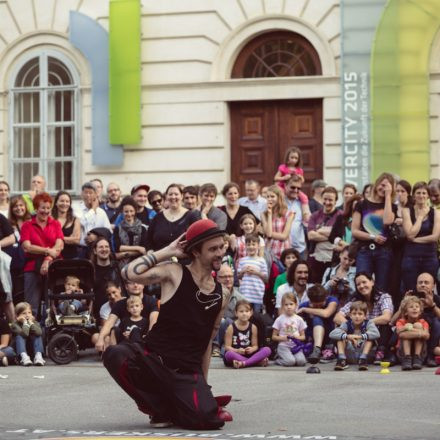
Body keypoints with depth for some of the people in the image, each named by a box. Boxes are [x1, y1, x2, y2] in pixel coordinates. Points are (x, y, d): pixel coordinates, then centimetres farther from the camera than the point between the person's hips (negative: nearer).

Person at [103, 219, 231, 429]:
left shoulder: (222, 295, 11)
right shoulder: (175, 274, -2)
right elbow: (130, 273, -18)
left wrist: (203, 384, 20)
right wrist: (167, 252, -8)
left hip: (188, 372, 2)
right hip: (154, 361, -1)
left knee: (207, 419, -28)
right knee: (116, 355, -35)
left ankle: (172, 408, 11)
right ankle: (161, 408, -7)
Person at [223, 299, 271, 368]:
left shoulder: (253, 327, 6)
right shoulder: (231, 327, -2)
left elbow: (255, 346, 7)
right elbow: (227, 347, -4)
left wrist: (252, 349, -17)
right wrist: (237, 351, -24)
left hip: (248, 354, 3)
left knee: (267, 350, -17)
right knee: (229, 354, -39)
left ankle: (244, 363, -34)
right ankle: (258, 362, -33)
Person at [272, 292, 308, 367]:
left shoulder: (299, 319, 7)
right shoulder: (280, 319, 2)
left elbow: (303, 337, 12)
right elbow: (274, 337, 5)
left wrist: (296, 337, -10)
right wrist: (283, 338, -14)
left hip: (296, 346, 2)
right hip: (284, 346, -2)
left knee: (301, 361, -27)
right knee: (290, 362, -29)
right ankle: (278, 360, 1)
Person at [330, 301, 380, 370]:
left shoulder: (368, 323, -6)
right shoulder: (347, 324, -4)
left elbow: (376, 333, -27)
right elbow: (332, 334, -19)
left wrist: (361, 336, -40)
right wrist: (347, 336, -36)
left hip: (363, 353, -1)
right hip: (349, 356, 1)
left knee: (369, 336, -20)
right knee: (341, 336, -16)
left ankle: (363, 359, -27)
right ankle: (342, 359, -24)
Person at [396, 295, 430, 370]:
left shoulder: (423, 323, -2)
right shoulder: (401, 322, -6)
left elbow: (427, 336, -24)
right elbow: (401, 334, -29)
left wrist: (410, 329, -36)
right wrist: (419, 333, -38)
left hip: (420, 352, 1)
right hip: (404, 352, -1)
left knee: (418, 325, -19)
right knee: (407, 327, -23)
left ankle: (417, 359, -26)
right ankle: (407, 359, -32)